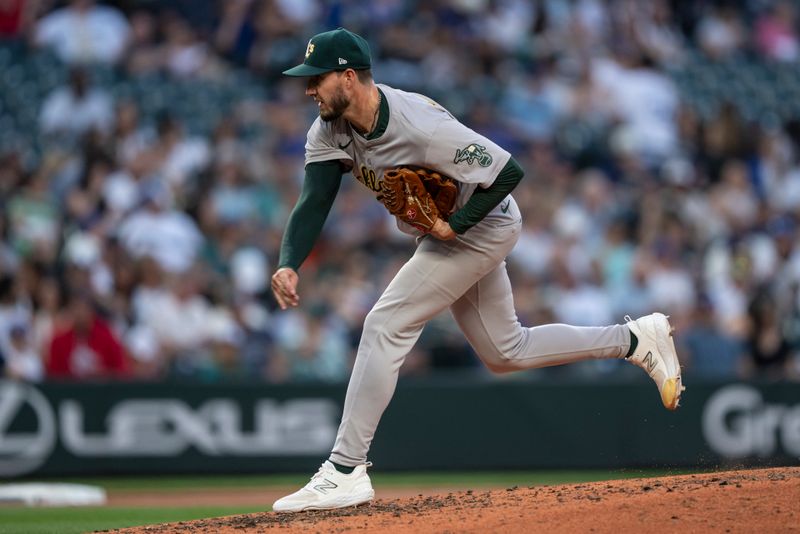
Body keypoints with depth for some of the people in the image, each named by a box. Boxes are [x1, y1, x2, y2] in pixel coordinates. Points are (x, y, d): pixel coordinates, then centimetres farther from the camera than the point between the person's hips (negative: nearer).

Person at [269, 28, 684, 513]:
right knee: (506, 352, 18)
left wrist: (456, 224, -30)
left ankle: (346, 472, -15)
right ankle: (635, 341, 30)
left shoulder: (419, 127, -34)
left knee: (386, 325, -18)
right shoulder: (330, 131, -12)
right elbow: (314, 203, -19)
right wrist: (289, 265, -35)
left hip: (483, 227, -9)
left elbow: (509, 171, -29)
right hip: (446, 233, 9)